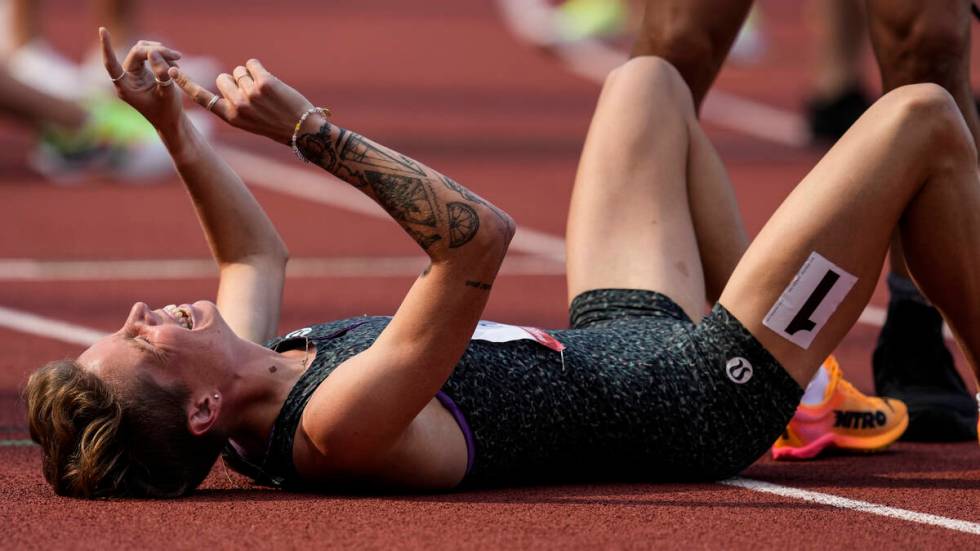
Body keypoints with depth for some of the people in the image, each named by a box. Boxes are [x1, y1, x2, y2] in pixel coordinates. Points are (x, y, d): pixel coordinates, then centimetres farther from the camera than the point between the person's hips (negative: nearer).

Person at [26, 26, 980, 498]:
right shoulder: (338, 425, -39)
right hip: (705, 397, -9)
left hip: (616, 345, 9)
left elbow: (258, 256, 12)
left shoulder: (254, 415, -12)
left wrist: (177, 132, 5)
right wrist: (310, 132, -42)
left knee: (648, 82, 27)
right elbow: (480, 235, -44)